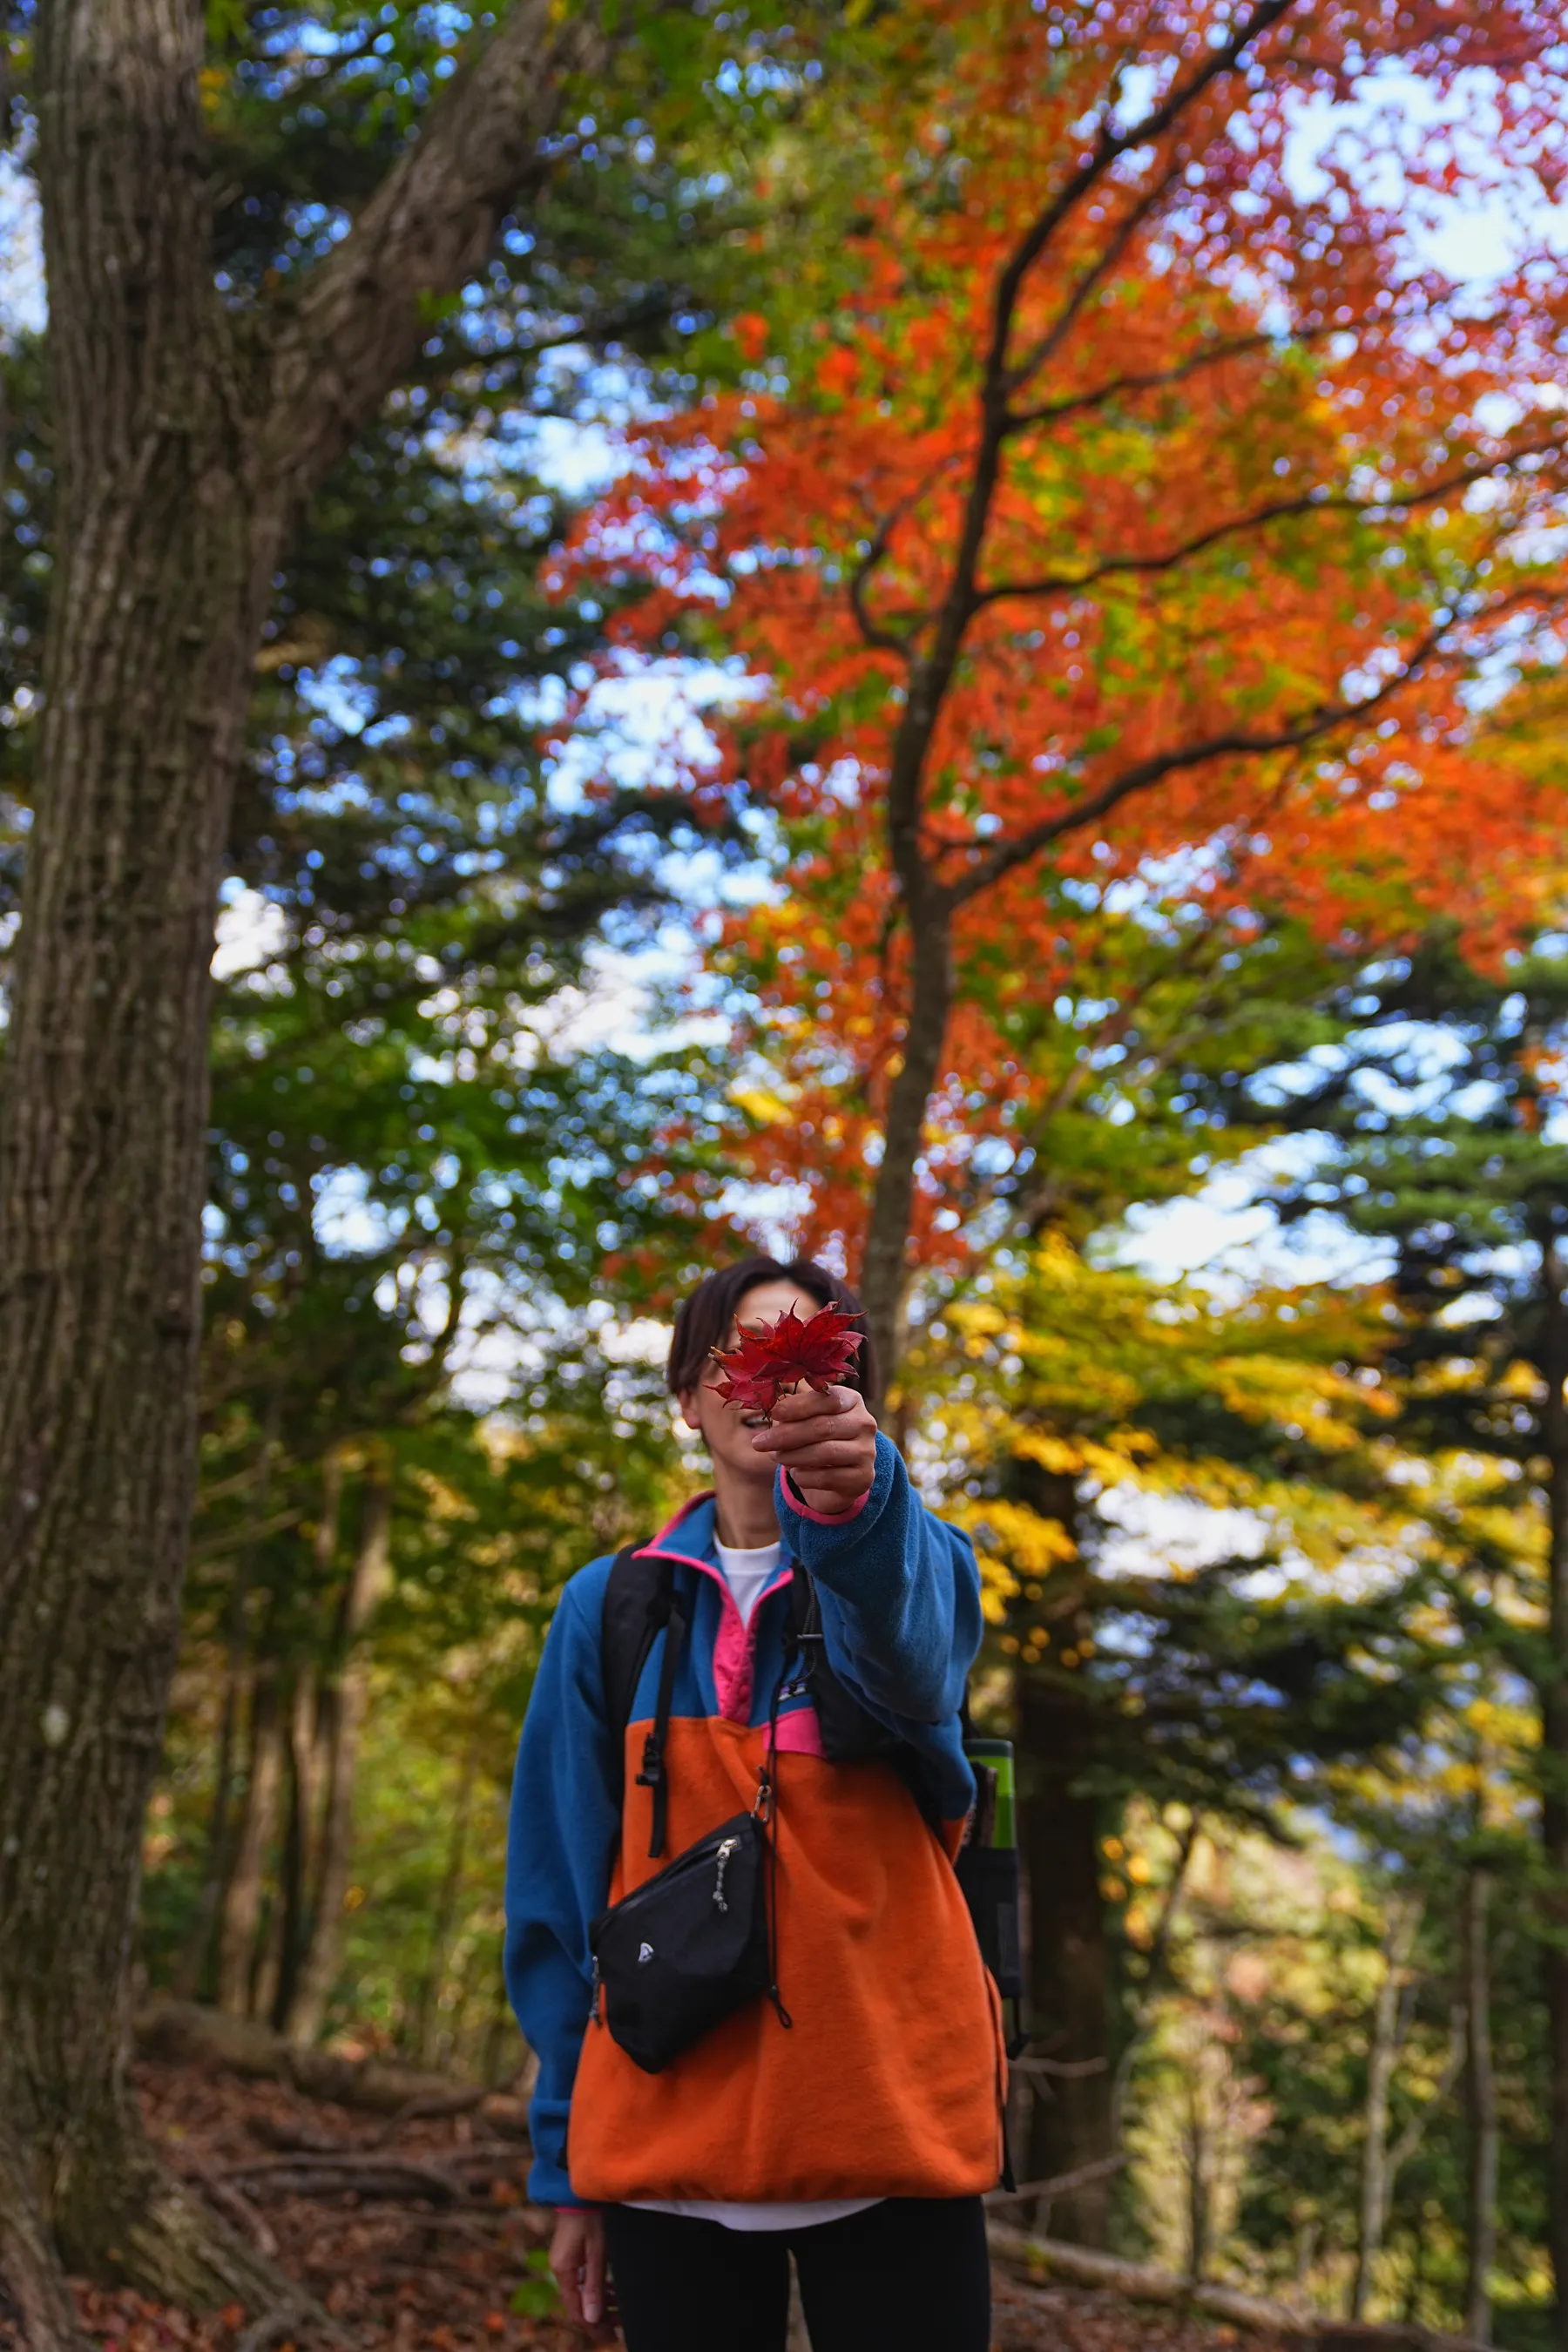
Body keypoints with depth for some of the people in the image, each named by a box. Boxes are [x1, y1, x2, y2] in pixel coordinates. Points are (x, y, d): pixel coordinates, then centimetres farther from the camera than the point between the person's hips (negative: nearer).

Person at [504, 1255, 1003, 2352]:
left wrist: (855, 1500, -48)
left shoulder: (914, 1559, -1)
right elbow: (561, 1891, 7)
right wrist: (567, 2168, 4)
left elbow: (912, 1652, -27)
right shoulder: (613, 1607, 4)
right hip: (670, 2138, 2)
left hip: (891, 2132, -1)